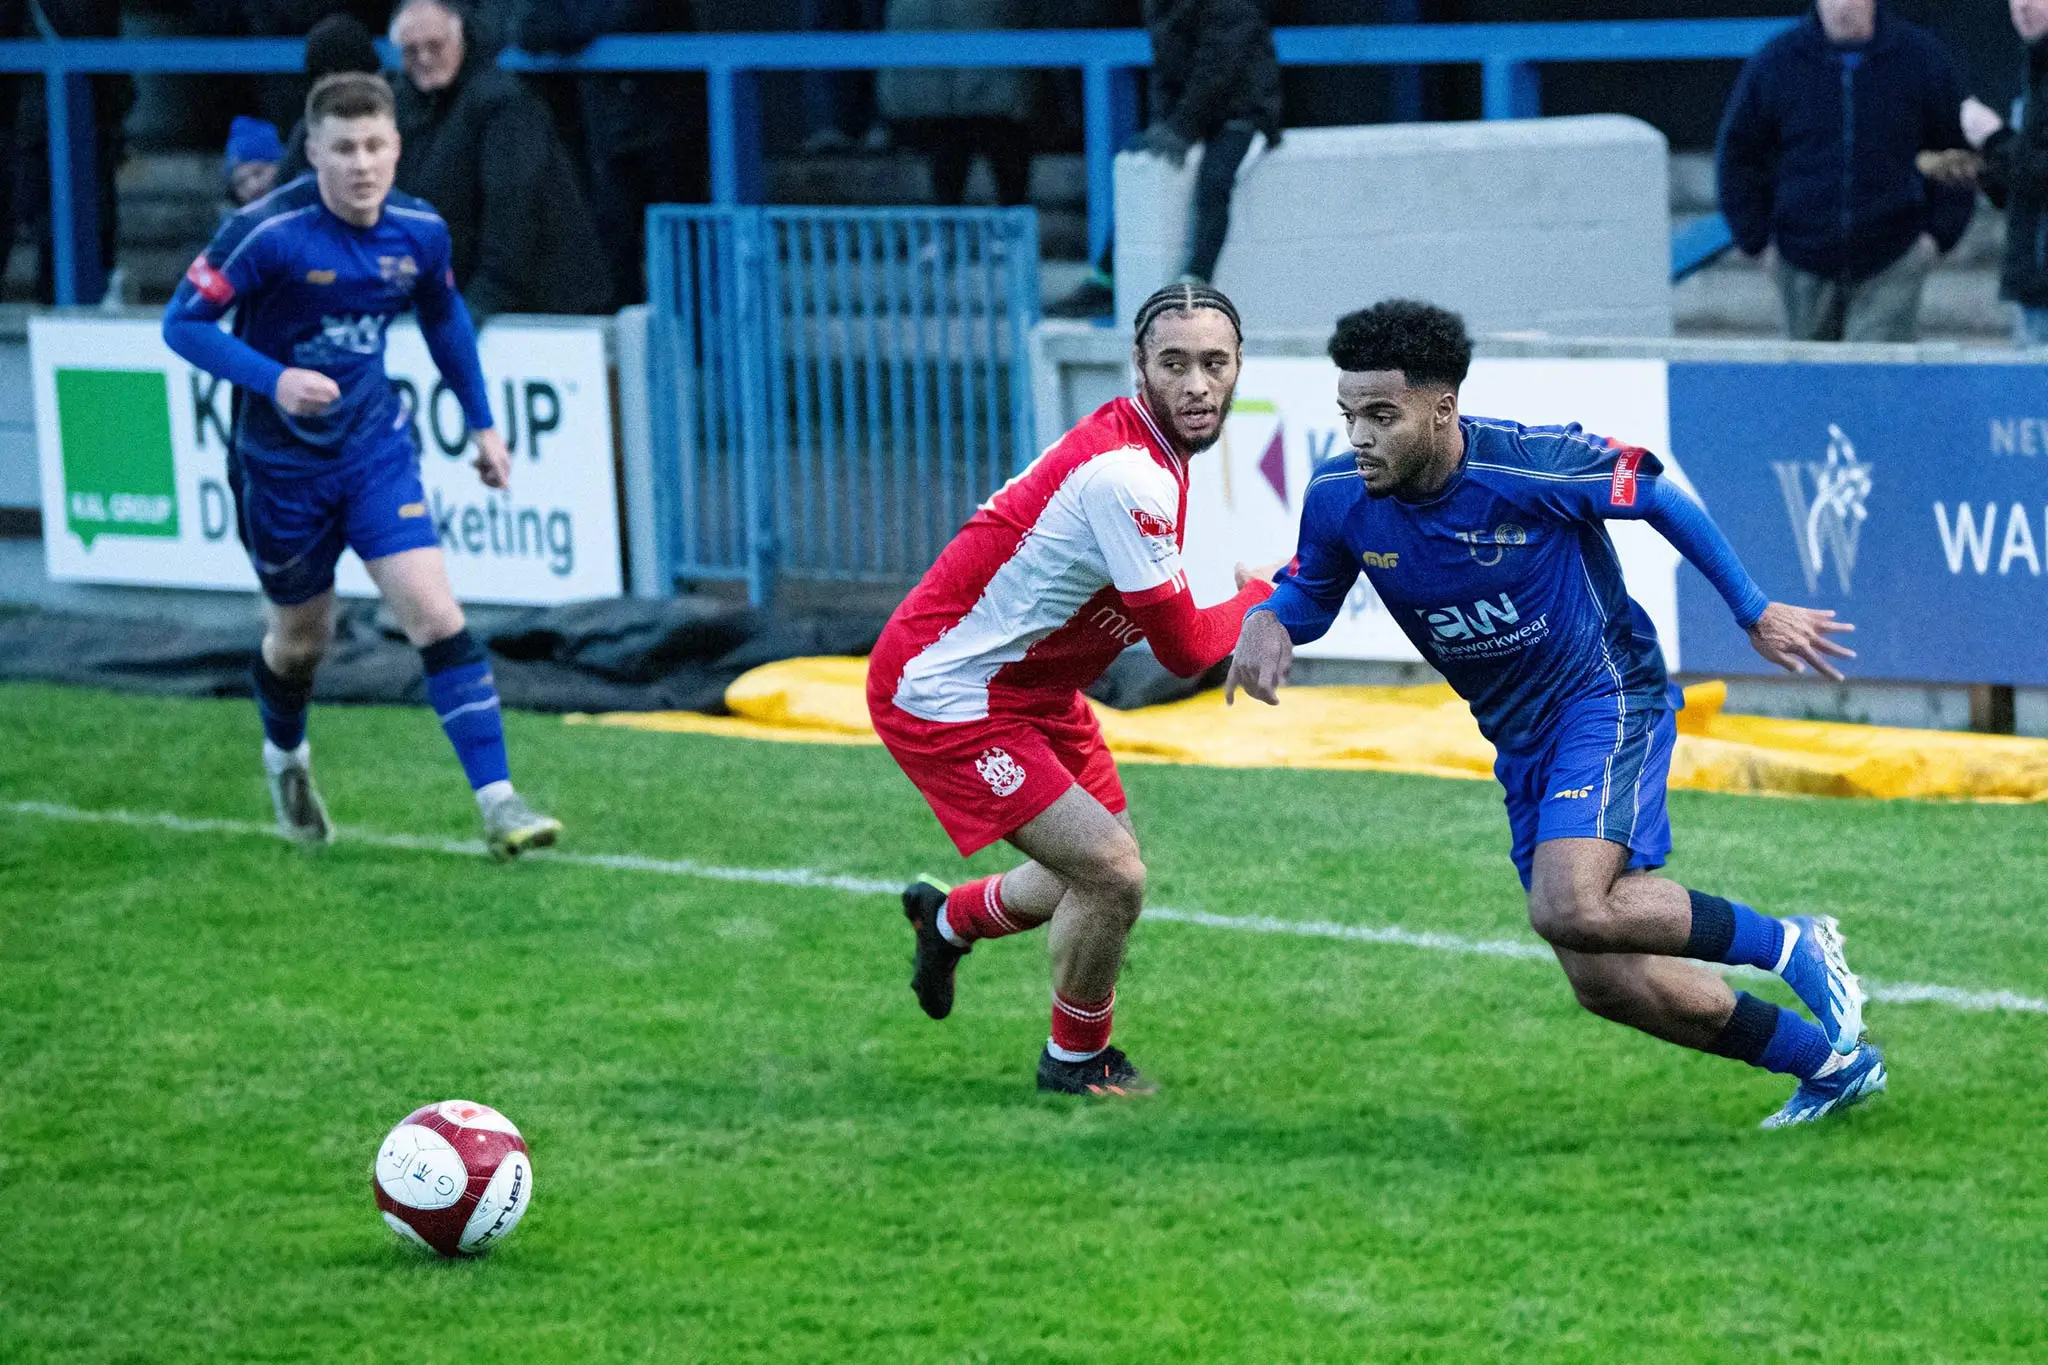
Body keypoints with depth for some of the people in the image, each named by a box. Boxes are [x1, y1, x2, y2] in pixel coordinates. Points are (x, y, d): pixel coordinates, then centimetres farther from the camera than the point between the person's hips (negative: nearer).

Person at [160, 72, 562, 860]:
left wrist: (482, 422, 16)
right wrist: (272, 379, -32)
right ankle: (285, 757, 47)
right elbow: (182, 322, -18)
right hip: (281, 461, -2)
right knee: (303, 633, 15)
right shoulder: (269, 232, -22)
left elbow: (444, 318, 14)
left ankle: (498, 803, -15)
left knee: (434, 613, -13)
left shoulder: (420, 231, -7)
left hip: (375, 446, 2)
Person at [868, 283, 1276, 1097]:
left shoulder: (1154, 450, 2)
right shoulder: (1127, 474, -30)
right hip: (945, 694, -10)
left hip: (1031, 688, 10)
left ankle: (948, 919, 48)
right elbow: (1183, 649, -23)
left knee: (1099, 869, 20)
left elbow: (1160, 624, 16)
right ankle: (1077, 1061, 10)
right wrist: (1266, 596, -6)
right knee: (1113, 877, -15)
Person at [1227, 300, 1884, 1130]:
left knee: (1572, 909, -30)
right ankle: (1830, 1063, 18)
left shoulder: (1534, 466, -24)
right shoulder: (1340, 498, -10)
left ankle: (1789, 947, -7)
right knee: (1606, 982, 0)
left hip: (1606, 696, -6)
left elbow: (1658, 492, -8)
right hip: (1521, 740, 6)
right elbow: (1311, 593, 10)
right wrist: (1269, 621, -15)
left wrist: (1753, 611, -1)